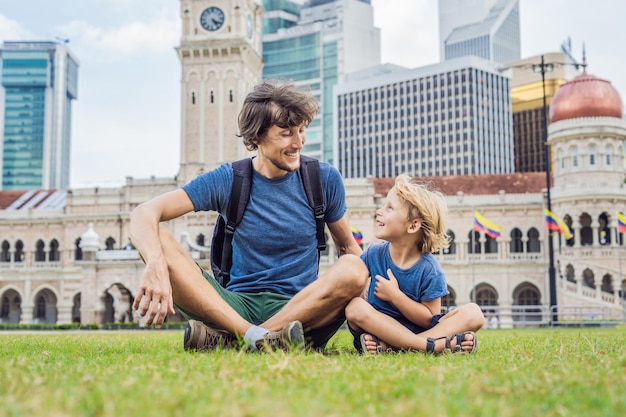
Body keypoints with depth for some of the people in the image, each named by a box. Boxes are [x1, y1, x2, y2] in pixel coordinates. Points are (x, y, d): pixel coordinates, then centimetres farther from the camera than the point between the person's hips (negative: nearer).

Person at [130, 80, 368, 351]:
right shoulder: (228, 181, -2)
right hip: (237, 305, 0)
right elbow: (144, 213, -11)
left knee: (352, 268, -30)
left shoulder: (324, 179, 3)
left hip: (301, 310, 1)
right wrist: (156, 264, -33)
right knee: (158, 241, -21)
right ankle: (260, 337, -36)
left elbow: (349, 247, 14)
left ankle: (230, 340, -29)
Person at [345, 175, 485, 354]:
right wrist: (360, 295, -12)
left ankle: (385, 345, -36)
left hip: (420, 330, -1)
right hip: (379, 326, 1)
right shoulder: (374, 253, -2)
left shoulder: (429, 269, -11)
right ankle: (438, 345, -35)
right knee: (355, 307, -31)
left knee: (473, 313, -21)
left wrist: (395, 295, -19)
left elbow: (431, 319, -12)